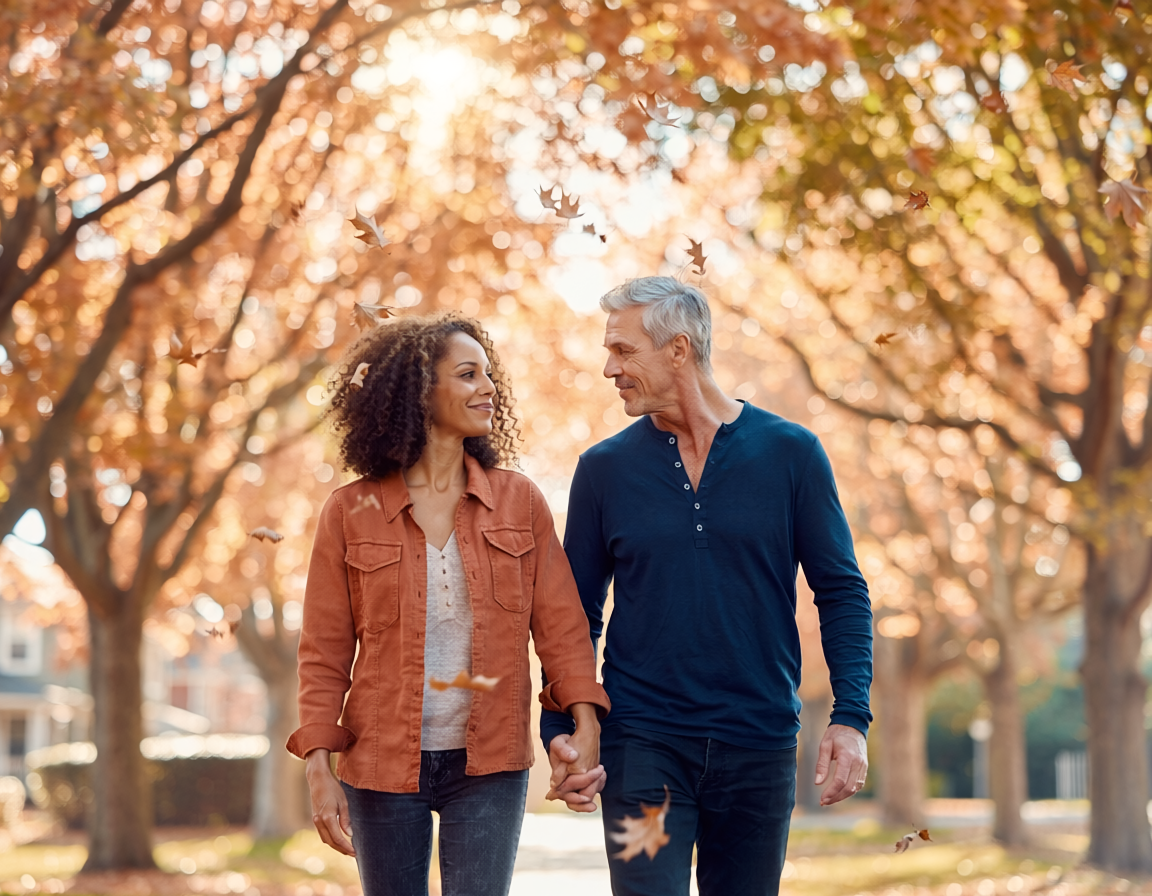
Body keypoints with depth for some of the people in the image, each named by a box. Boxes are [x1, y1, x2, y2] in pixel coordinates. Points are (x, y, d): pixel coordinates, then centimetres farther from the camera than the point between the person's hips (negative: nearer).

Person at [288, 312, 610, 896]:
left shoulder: (519, 502, 3)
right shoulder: (349, 513, -1)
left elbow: (560, 624, 1)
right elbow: (324, 652, 1)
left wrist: (585, 722, -12)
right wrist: (318, 767, -6)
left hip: (489, 767, 1)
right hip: (381, 768, 0)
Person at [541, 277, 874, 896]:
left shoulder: (790, 454, 0)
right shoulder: (605, 468, 3)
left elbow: (842, 592, 2)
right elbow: (577, 612, 7)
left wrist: (851, 717, -8)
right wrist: (559, 730, -4)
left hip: (760, 749, 0)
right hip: (643, 745, 0)